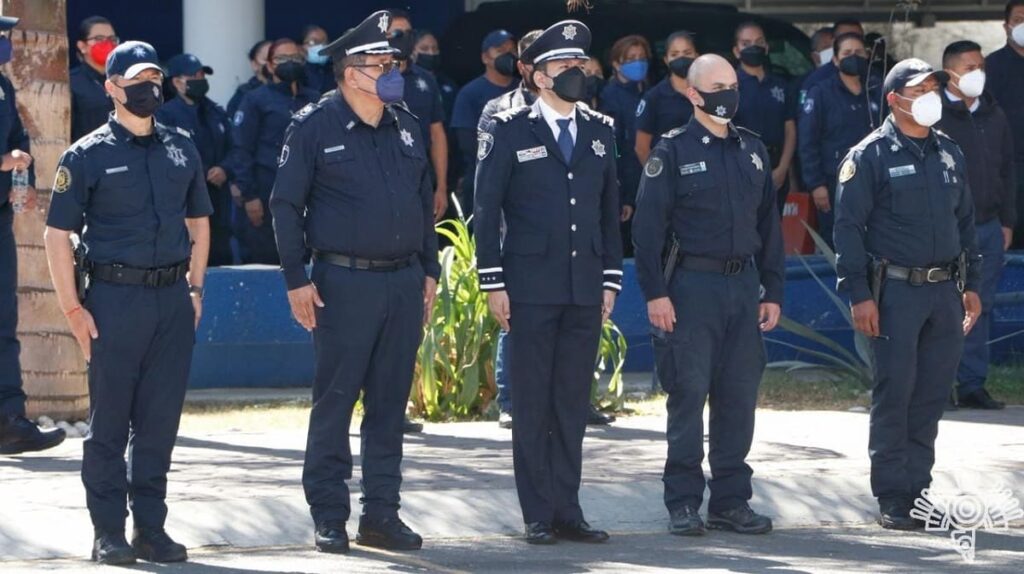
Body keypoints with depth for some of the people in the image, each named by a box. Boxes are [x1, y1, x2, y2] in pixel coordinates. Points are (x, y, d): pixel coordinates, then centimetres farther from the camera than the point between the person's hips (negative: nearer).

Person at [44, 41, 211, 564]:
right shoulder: (88, 155, -2)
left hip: (173, 299, 4)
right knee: (109, 422, 0)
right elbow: (57, 234, -3)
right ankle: (109, 534, 5)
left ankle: (150, 527, 14)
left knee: (160, 421, 6)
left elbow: (198, 221, 22)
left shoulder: (181, 149, 13)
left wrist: (194, 288, 13)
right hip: (115, 297, -4)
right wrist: (72, 308, -8)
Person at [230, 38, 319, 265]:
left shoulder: (314, 100, 16)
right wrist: (248, 195, -10)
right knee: (264, 261, -4)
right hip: (266, 199, -4)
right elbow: (241, 150, -2)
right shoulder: (256, 100, 4)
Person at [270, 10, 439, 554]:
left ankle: (381, 514, 14)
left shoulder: (405, 126, 11)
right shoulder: (314, 127, -5)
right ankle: (329, 518, 4)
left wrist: (429, 271, 14)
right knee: (335, 401, -2)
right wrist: (296, 280, -8)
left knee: (390, 402, 8)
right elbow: (286, 205, -4)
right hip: (344, 281, -5)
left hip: (404, 280, 5)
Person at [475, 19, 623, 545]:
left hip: (585, 288, 4)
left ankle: (566, 511, 9)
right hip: (531, 288, -4)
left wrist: (610, 279, 10)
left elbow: (609, 209, 16)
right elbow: (487, 210, -1)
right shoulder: (509, 131, 0)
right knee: (531, 403, -1)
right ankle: (538, 515, 3)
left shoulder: (600, 131, 13)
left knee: (573, 403, 5)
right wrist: (493, 282, -6)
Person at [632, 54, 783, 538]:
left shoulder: (752, 150, 13)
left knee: (739, 396, 6)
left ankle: (731, 499, 13)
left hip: (744, 284, 5)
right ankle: (683, 504, 2)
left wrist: (772, 292, 11)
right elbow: (647, 226, -7)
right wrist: (655, 293, -13)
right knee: (689, 394, -3)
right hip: (693, 285, -5)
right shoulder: (674, 151, -3)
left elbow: (768, 223, 17)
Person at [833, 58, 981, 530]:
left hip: (944, 291, 6)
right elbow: (848, 227, -7)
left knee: (932, 394, 7)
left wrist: (971, 285, 16)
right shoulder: (870, 156, -5)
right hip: (896, 291, -6)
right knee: (894, 393, -4)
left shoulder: (949, 153, 14)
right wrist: (858, 295, -13)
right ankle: (892, 498, 1)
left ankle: (919, 488, 14)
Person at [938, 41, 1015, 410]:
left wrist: (1007, 221, 16)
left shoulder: (993, 115, 13)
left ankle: (972, 385, 13)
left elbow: (1007, 170, 19)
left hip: (988, 227, 6)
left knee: (980, 308, 8)